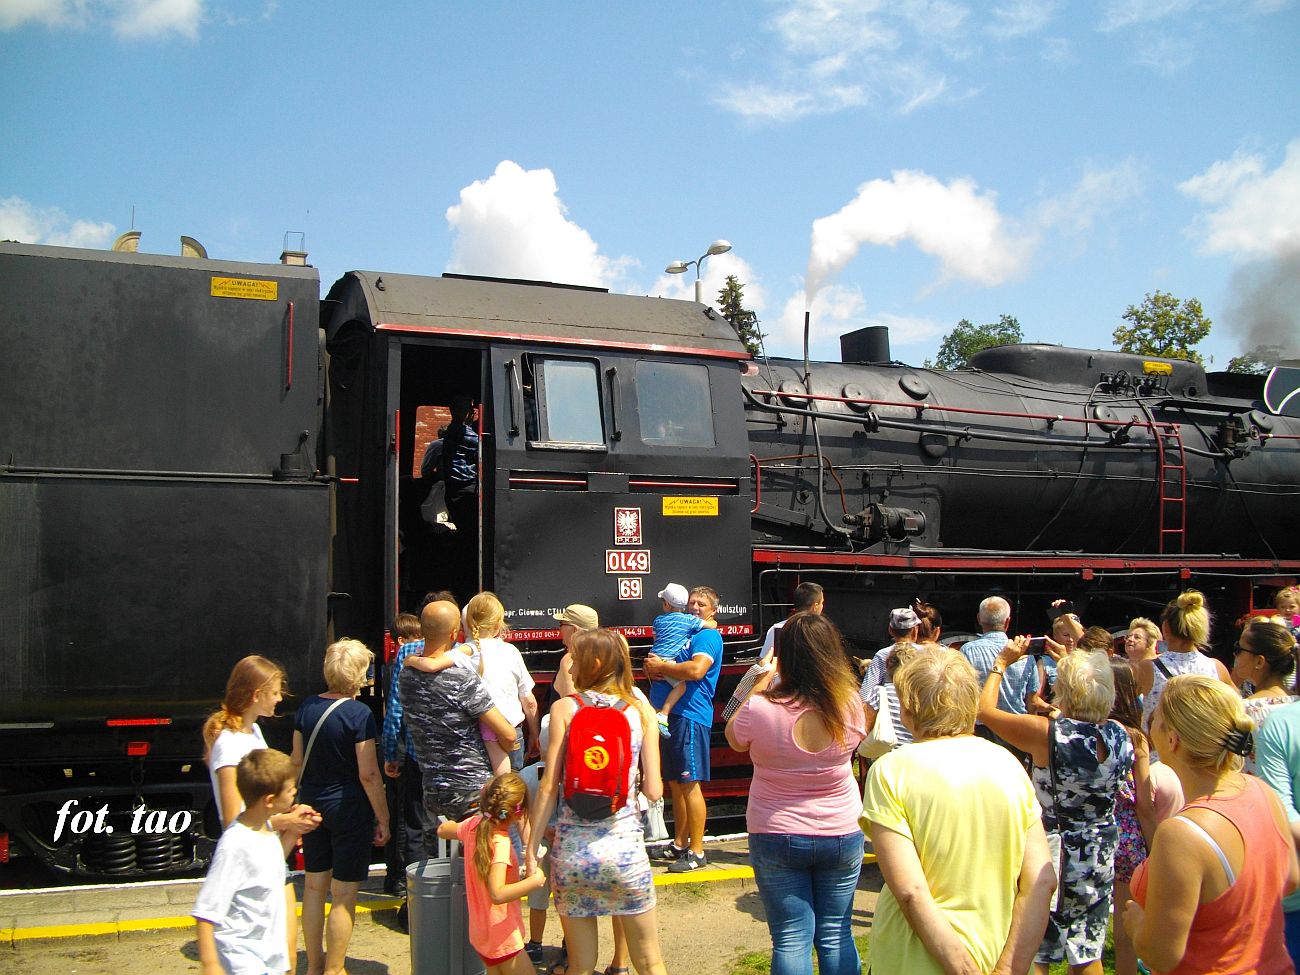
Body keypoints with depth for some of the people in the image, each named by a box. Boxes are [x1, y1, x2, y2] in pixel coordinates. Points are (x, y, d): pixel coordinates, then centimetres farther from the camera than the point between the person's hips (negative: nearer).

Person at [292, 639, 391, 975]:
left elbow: (297, 761, 7)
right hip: (349, 809, -6)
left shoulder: (307, 707, 0)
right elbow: (368, 774, -17)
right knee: (343, 895, 5)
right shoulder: (359, 714, -17)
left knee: (314, 886, 17)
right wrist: (383, 818, -8)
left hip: (313, 805, 6)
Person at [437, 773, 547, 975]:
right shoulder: (501, 843, -27)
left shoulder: (473, 825, -3)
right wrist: (534, 881, -27)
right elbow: (497, 894, -36)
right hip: (502, 938, -8)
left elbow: (442, 830, 18)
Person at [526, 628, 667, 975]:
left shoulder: (564, 708, -1)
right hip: (626, 848, 0)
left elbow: (548, 787, -6)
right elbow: (654, 791, -2)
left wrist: (531, 849, 0)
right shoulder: (642, 711, 2)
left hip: (572, 850, 0)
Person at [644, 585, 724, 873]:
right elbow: (654, 664, 24)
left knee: (689, 784, -8)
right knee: (675, 783, 14)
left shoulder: (708, 636, -5)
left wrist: (660, 666, -12)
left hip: (690, 716, -9)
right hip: (669, 715, 9)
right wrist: (652, 668, -1)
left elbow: (696, 669, -22)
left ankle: (697, 852, -5)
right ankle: (679, 844, 24)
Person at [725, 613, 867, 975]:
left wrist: (760, 683, 5)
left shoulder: (761, 709, -22)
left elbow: (734, 738, 1)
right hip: (841, 834, 2)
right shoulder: (851, 706, -15)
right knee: (836, 936, 13)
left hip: (776, 838, -2)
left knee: (790, 940, 7)